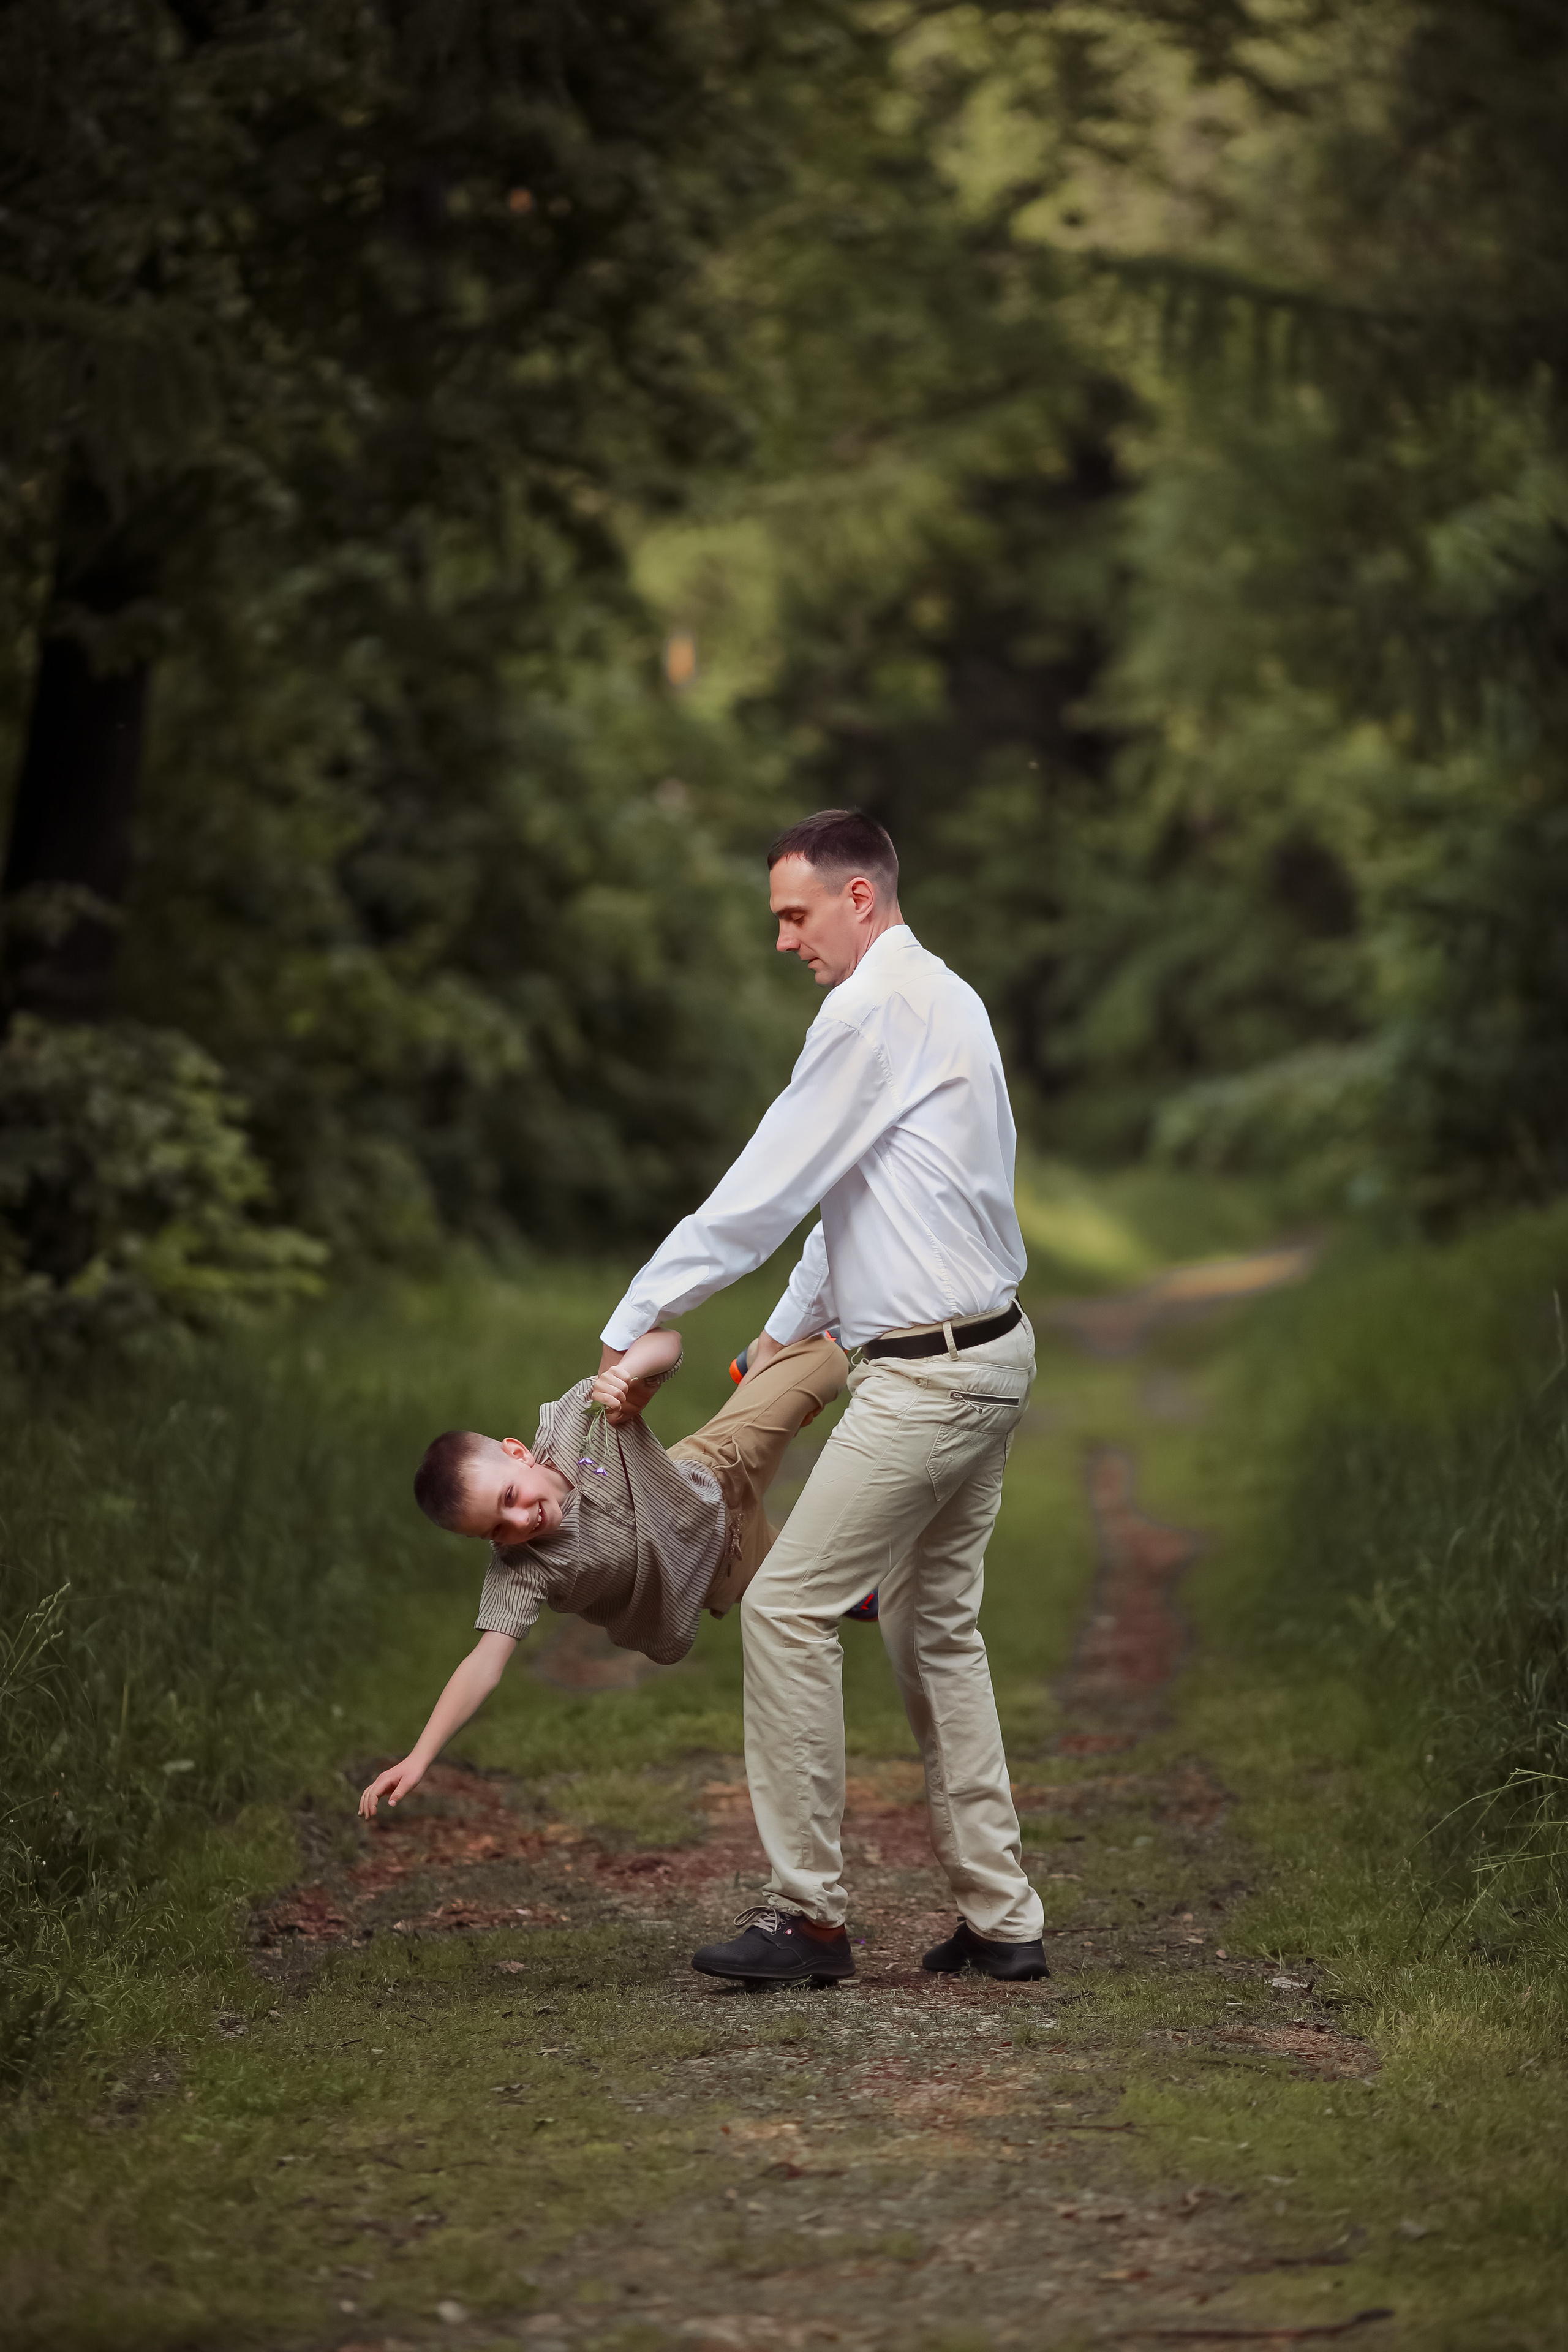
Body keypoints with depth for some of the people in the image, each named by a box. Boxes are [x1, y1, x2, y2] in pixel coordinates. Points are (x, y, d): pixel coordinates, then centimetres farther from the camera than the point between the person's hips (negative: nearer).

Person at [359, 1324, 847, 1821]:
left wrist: (625, 1371, -55)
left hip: (713, 1479, 2)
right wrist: (418, 1759, -53)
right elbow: (486, 1662, -43)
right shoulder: (519, 1570, -38)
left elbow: (664, 1343, -31)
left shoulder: (578, 1421, -35)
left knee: (825, 1360, 11)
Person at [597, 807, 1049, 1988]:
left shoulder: (873, 1012, -15)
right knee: (938, 1625, 15)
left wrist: (632, 1328, -7)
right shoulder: (942, 997, 16)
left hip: (928, 1377, -10)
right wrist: (790, 1329, 29)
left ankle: (808, 1913, -5)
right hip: (990, 1353, 10)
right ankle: (1000, 1917, 16)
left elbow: (767, 1187, -14)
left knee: (788, 1606, -8)